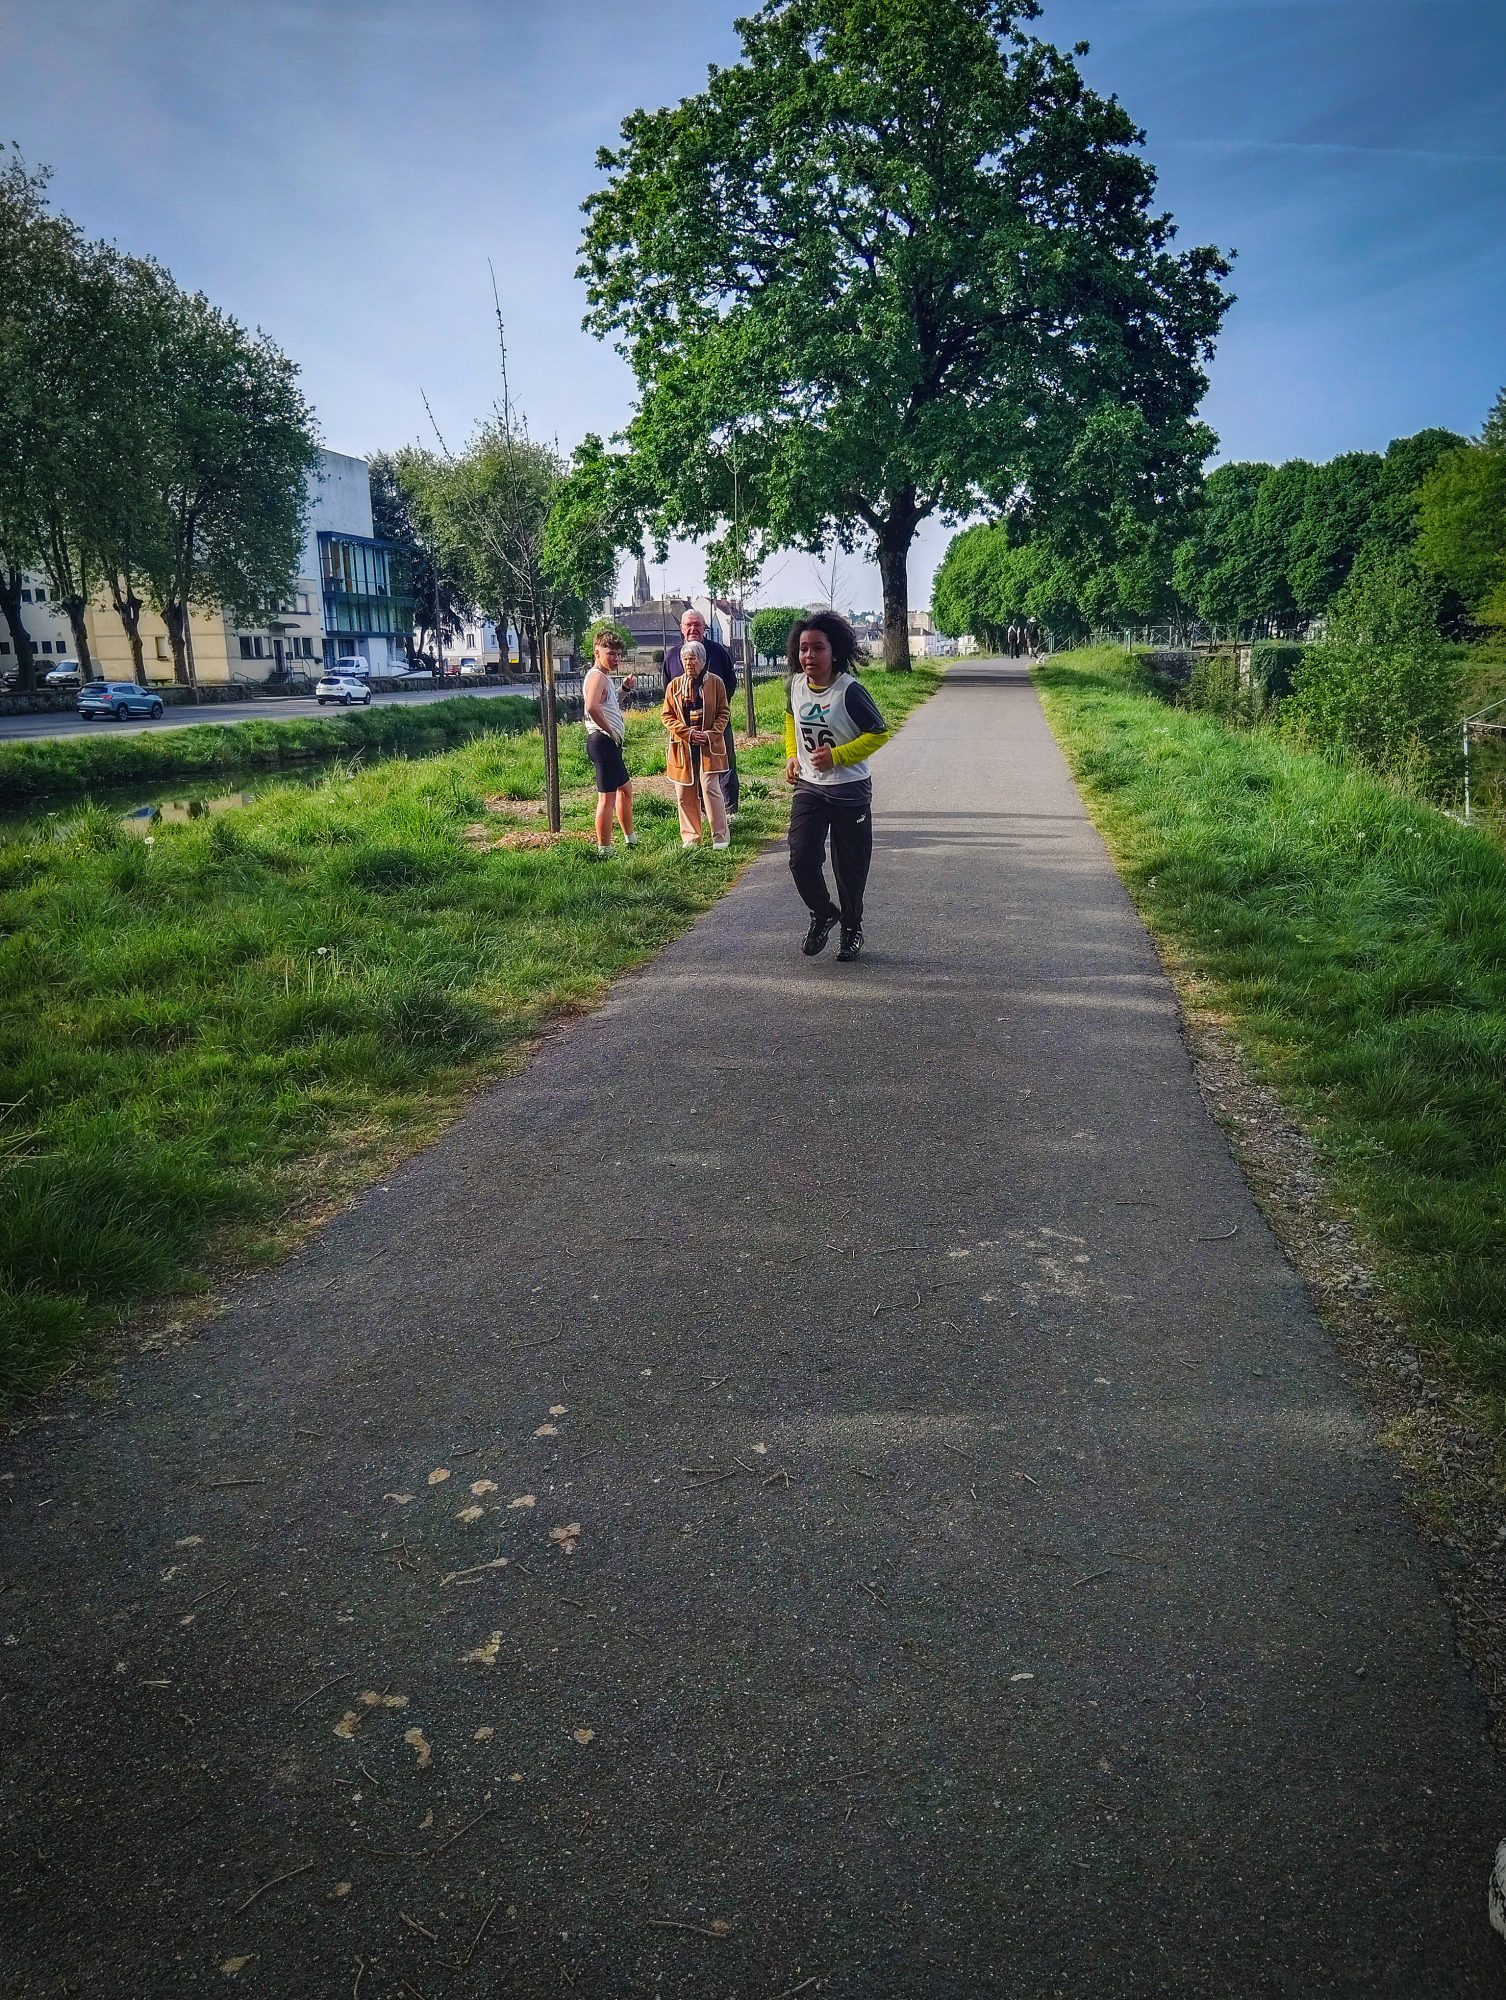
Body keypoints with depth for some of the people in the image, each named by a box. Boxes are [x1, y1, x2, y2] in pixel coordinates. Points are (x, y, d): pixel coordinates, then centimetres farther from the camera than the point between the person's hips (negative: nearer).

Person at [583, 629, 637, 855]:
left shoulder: (605, 677, 18)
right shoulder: (597, 676, -15)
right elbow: (592, 706, -34)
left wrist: (624, 689, 18)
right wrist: (610, 730, -22)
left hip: (611, 743, 11)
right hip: (604, 741, -11)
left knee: (625, 788, 24)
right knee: (607, 797, -9)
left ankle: (631, 839, 37)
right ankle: (604, 850, -7)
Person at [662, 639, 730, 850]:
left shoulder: (715, 682, 0)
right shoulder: (675, 685, 5)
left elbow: (723, 713, 3)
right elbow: (667, 716, 5)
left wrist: (710, 734, -11)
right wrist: (688, 733, -8)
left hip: (709, 746, -3)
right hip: (683, 747, 3)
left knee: (711, 788, -9)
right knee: (685, 793, 4)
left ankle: (720, 837, 1)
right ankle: (690, 837, 15)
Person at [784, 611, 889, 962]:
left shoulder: (849, 690, -18)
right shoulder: (796, 684, -2)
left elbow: (880, 733, -13)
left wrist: (836, 755, -21)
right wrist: (791, 755, 8)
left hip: (850, 791, -4)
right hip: (809, 787, 4)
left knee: (850, 867, 7)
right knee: (801, 860, -7)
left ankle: (851, 927, 30)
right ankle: (822, 914, 20)